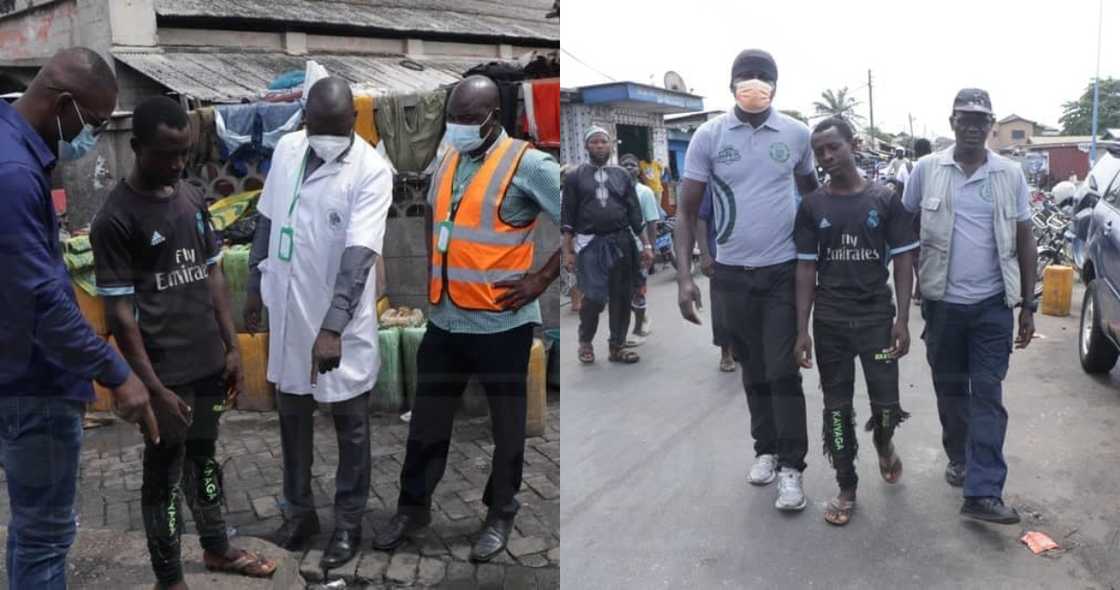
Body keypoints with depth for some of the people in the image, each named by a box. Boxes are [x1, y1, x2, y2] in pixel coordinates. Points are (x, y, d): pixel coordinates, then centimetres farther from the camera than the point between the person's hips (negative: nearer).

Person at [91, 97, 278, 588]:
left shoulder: (193, 198, 4)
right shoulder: (115, 219, -15)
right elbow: (119, 313, -15)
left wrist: (231, 347, 9)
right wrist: (154, 388, -17)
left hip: (208, 363, 6)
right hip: (165, 373, -6)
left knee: (204, 456, 21)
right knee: (164, 474, 8)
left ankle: (217, 548, 39)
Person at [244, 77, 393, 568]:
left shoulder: (372, 171, -18)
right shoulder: (285, 150, 0)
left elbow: (359, 254, -27)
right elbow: (267, 223, 11)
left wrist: (332, 328, -35)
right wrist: (255, 287, 14)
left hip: (341, 320, -5)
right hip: (286, 310, 5)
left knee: (350, 425, 9)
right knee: (292, 415, 18)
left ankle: (349, 521, 26)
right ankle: (299, 509, 36)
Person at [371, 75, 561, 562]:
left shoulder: (527, 164, -12)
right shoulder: (447, 163, 9)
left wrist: (542, 278, -15)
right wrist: (428, 274, 13)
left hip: (501, 323, -6)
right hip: (445, 320, 6)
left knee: (506, 425, 12)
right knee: (427, 420, 15)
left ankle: (501, 514, 29)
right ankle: (413, 507, 32)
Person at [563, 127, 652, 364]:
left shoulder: (622, 175, 12)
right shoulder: (575, 177, 5)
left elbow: (635, 213, 10)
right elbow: (568, 216, 2)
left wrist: (646, 244, 5)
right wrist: (567, 251, -4)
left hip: (622, 242, 3)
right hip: (591, 244, -3)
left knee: (622, 297, 3)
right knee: (594, 297, -10)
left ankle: (617, 347, 14)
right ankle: (585, 341, 13)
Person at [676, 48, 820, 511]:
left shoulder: (797, 134, -1)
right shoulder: (709, 136, -5)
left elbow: (811, 192, 15)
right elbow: (688, 209, -3)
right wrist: (684, 276, -11)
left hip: (785, 269, -1)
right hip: (732, 273, 1)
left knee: (783, 370, -3)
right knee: (753, 370, 13)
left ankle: (791, 467, 6)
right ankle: (765, 449, 29)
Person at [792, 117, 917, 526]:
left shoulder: (885, 200, -1)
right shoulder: (811, 207, 2)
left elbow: (902, 262, 1)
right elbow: (806, 269, 1)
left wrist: (902, 319, -7)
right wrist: (802, 330, -3)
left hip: (877, 318, -1)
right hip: (829, 323, 1)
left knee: (886, 403, -1)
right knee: (836, 408, 6)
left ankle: (883, 445, 34)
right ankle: (846, 489, 20)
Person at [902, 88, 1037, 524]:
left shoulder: (1010, 175, 1)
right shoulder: (927, 170, -1)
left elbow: (1025, 243, 6)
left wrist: (1028, 306, 3)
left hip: (992, 304, 0)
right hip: (942, 302, 1)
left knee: (987, 395, -3)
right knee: (950, 389, 13)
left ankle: (983, 492, -3)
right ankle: (958, 457, 35)